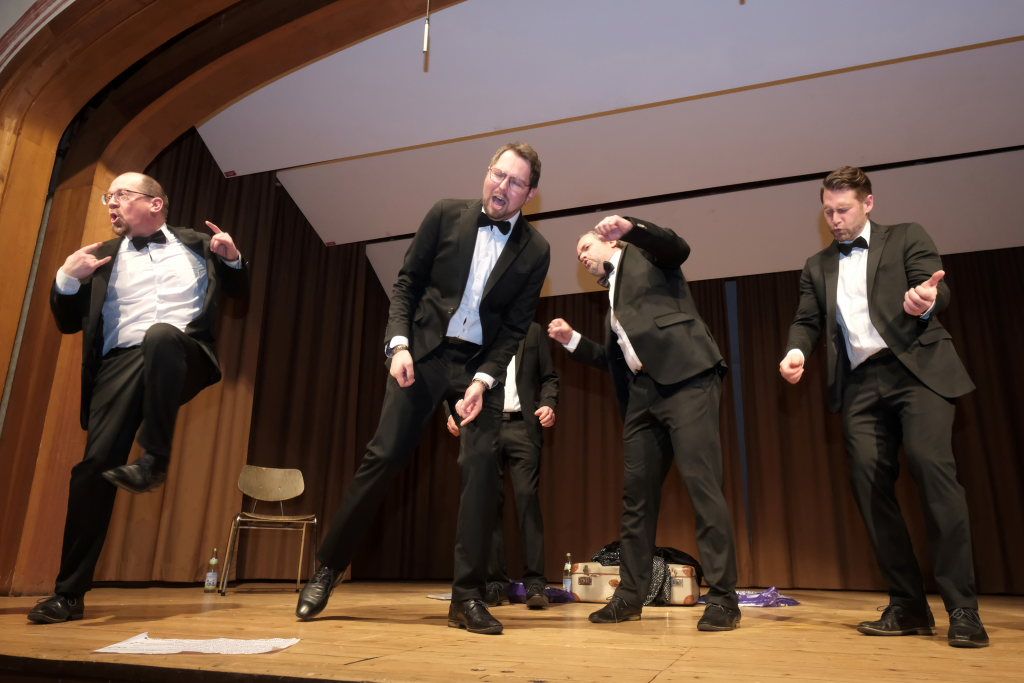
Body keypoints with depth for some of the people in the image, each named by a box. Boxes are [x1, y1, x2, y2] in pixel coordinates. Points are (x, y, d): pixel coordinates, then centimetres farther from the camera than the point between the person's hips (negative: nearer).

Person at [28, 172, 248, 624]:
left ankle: (155, 460, -29)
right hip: (122, 363, 2)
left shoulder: (195, 244, 19)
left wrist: (232, 259, 0)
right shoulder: (101, 257, 20)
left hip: (182, 359, -1)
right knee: (95, 463, -12)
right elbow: (68, 322, 16)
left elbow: (237, 293, 20)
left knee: (161, 334, -37)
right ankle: (69, 592, -1)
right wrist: (66, 279, -3)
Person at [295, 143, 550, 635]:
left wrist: (483, 380, -14)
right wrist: (399, 343, -11)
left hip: (481, 363, 1)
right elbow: (407, 282, 2)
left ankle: (467, 596, -1)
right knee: (383, 456, -3)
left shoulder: (535, 250, -2)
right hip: (424, 350, 0)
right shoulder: (445, 215, -1)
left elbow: (515, 327, -2)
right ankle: (328, 567, 13)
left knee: (481, 465, -11)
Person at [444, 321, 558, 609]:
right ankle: (495, 582, 6)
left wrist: (548, 403, -8)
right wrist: (453, 411, -5)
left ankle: (534, 583, -5)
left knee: (528, 499, -9)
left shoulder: (533, 332, 15)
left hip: (523, 426, -1)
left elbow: (549, 377, 12)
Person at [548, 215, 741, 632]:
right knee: (636, 493, 7)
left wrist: (630, 227, -23)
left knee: (703, 485, -11)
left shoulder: (644, 253, 13)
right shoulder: (611, 294, 29)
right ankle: (631, 593, 16)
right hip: (643, 391, 8)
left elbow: (678, 248, -10)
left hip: (685, 377, -8)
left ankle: (723, 598, -4)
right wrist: (572, 341, 17)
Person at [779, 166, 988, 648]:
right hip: (860, 383, 4)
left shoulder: (907, 238, 11)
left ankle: (962, 608, -10)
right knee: (870, 483, -6)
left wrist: (926, 300, -27)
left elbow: (937, 290, -2)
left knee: (931, 467, -18)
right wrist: (796, 351, -9)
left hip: (917, 369, -3)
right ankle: (908, 605, 3)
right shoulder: (817, 266, 21)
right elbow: (806, 320, 13)